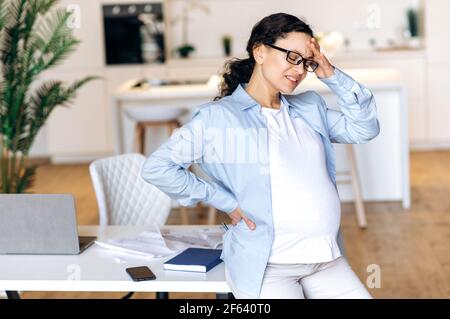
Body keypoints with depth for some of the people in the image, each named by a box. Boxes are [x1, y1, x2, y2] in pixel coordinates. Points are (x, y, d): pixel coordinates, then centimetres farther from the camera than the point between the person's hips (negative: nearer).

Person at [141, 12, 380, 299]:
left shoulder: (311, 107, 13)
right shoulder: (217, 117, -6)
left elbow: (365, 128, 8)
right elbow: (157, 168, -8)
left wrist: (332, 75, 1)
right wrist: (226, 202, -8)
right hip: (266, 263, -5)